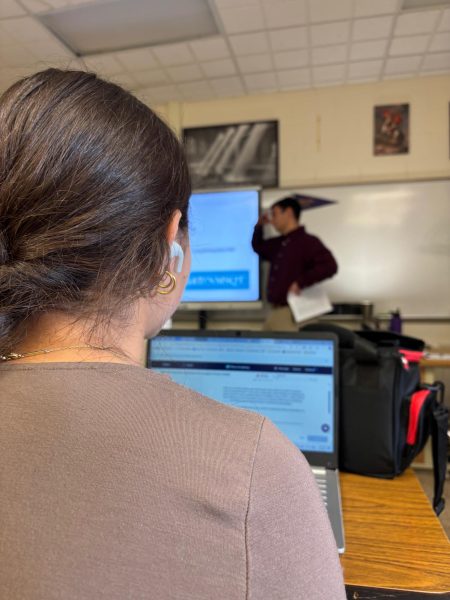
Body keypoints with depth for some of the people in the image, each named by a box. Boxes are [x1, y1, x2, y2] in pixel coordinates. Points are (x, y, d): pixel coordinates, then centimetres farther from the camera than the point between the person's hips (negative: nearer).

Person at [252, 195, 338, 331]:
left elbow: (330, 266, -20)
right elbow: (258, 247, 33)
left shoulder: (307, 241, -10)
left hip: (289, 313, -8)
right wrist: (260, 225, 17)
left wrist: (301, 283, -22)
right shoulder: (278, 243, 15)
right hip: (274, 311, 8)